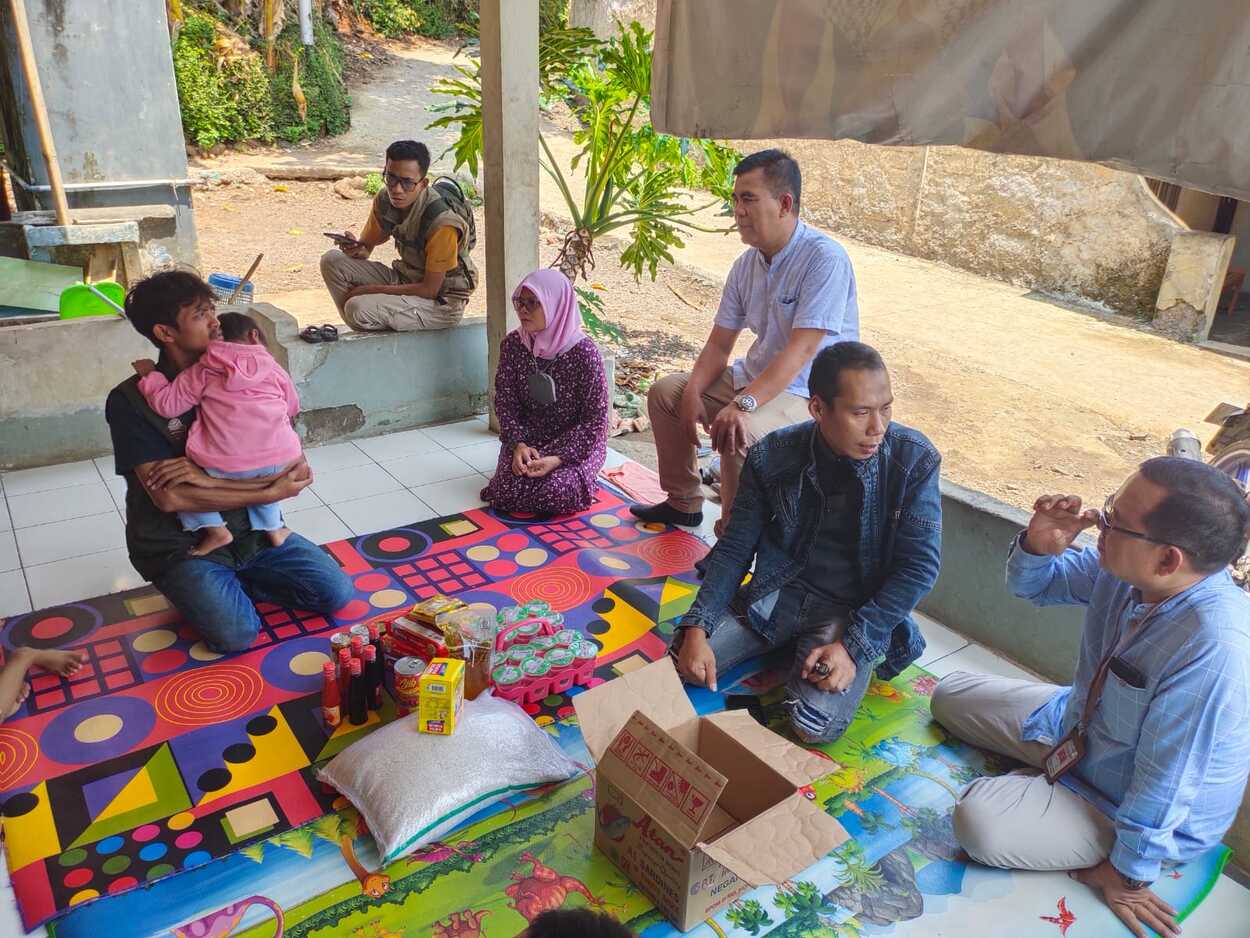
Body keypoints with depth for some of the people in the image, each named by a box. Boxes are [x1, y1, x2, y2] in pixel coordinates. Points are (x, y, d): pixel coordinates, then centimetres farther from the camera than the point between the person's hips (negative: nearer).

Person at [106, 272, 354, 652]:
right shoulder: (130, 400, -13)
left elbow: (297, 467, -10)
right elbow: (169, 497, -21)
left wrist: (210, 478, -25)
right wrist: (270, 493, -21)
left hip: (250, 530, 4)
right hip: (179, 546, -4)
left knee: (337, 592, -8)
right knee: (236, 633, -26)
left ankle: (231, 584, 11)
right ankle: (197, 588, 6)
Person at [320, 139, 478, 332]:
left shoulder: (442, 222, -27)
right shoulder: (385, 200, -7)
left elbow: (430, 289, -22)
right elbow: (368, 246, 8)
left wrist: (371, 290, -18)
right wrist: (357, 249, -19)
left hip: (442, 301, -7)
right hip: (407, 278, 8)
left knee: (359, 308, -27)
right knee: (332, 261, -6)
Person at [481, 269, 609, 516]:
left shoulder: (584, 352, -19)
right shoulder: (512, 345, -6)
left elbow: (595, 419, -15)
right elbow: (506, 403, 1)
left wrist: (558, 458, -24)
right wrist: (518, 444, -16)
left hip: (576, 442, -3)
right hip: (528, 438, 3)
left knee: (554, 494, -27)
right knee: (508, 492, -20)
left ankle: (574, 474, 9)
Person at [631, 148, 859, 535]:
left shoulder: (824, 259, -21)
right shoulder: (747, 264, 3)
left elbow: (801, 349, -30)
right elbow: (719, 343, 6)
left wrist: (743, 404, -37)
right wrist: (693, 392, -11)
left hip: (811, 393, -9)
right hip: (755, 376, 9)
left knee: (740, 433, -35)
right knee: (664, 393, 9)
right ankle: (683, 504, 21)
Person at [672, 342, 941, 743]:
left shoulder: (914, 459, -17)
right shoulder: (772, 457, -12)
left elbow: (918, 567, -13)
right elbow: (735, 548, -5)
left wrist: (853, 645, -23)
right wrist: (696, 628, -18)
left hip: (859, 609, -2)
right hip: (781, 590, 3)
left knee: (815, 724, -24)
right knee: (686, 665, -11)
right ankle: (793, 645, 12)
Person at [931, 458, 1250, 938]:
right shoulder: (1125, 569, -19)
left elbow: (1165, 784, -28)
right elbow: (1032, 585, 0)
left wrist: (1128, 874, -14)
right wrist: (1039, 544, -24)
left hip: (1138, 808, -7)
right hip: (1078, 724, 7)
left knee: (979, 823, -26)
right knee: (949, 695, 11)